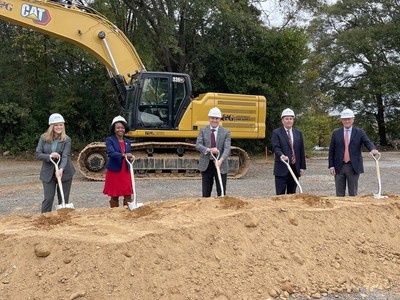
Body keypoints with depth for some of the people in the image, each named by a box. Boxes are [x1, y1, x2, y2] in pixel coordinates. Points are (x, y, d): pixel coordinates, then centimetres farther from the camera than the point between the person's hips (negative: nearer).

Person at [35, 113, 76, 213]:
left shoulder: (66, 139, -8)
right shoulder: (44, 137, -2)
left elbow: (65, 156, -18)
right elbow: (38, 154, -3)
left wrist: (61, 169, -35)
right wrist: (49, 156, -22)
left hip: (64, 172, 0)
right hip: (48, 172, 1)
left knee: (63, 199, 7)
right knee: (48, 198, -1)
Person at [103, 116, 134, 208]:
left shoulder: (127, 141, 10)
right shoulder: (109, 140, -6)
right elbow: (111, 153, -22)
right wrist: (123, 155, -37)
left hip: (125, 172, 4)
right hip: (114, 172, -4)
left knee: (128, 195, 0)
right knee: (114, 196, 5)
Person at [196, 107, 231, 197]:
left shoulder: (226, 132, 0)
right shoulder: (203, 130, 4)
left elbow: (227, 148, -10)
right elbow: (198, 145, -6)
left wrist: (221, 160, -28)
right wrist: (209, 150, -24)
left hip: (220, 165, -1)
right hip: (206, 165, 1)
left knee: (221, 192, 4)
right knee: (206, 193, 8)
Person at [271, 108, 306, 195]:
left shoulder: (298, 133, 13)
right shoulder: (276, 132, 0)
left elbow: (302, 151, 13)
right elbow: (275, 147, -12)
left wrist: (302, 167, 8)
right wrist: (281, 155, -32)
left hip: (295, 168, 4)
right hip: (282, 168, -4)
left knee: (292, 194, 9)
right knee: (280, 194, -3)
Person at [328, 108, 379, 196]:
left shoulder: (359, 132, 5)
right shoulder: (336, 133, 7)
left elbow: (368, 142, -10)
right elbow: (331, 151, 6)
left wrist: (373, 149, -33)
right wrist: (331, 166, -2)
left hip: (353, 167, -1)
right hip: (339, 167, 1)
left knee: (353, 194, 5)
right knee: (339, 194, 6)